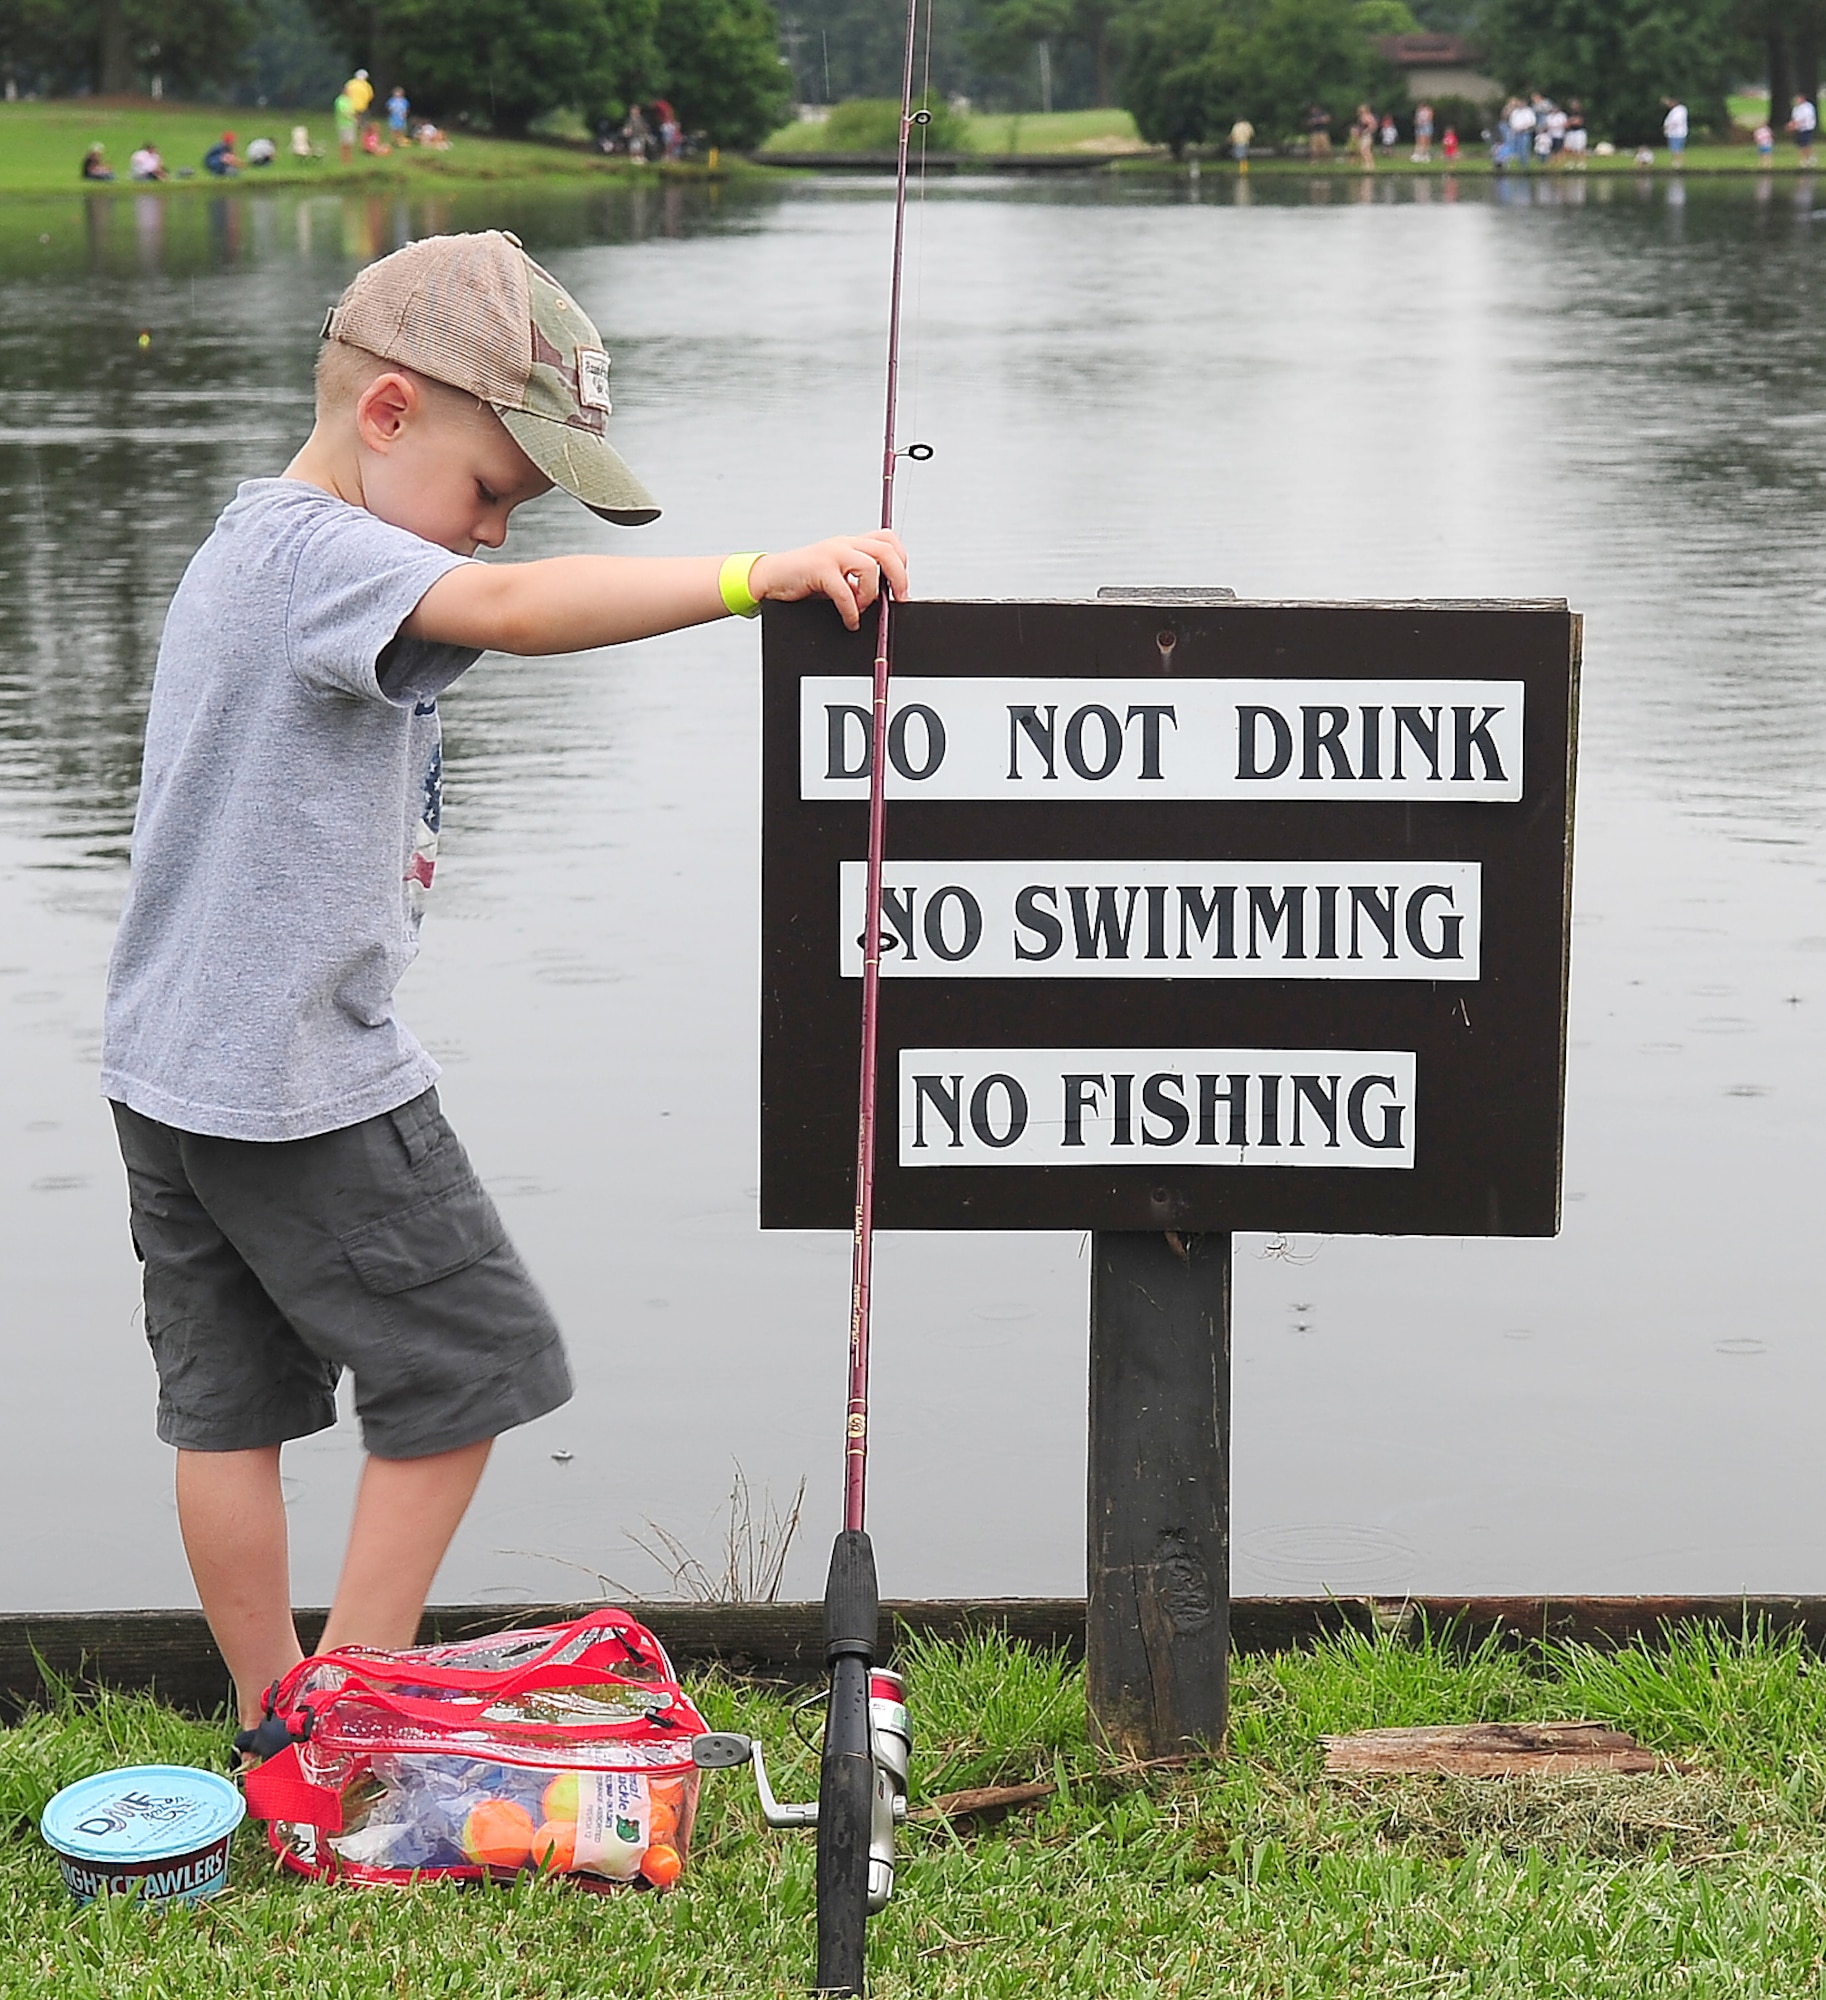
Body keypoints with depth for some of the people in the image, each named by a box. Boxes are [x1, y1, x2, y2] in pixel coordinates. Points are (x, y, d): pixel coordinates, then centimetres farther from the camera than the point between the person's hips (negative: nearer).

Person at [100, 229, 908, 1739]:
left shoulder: (248, 549, 15)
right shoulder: (320, 551, -19)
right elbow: (513, 610, -37)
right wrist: (760, 574, -43)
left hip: (172, 1067, 10)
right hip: (305, 1080, -10)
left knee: (229, 1394, 13)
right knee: (467, 1364, 3)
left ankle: (274, 1722, 23)